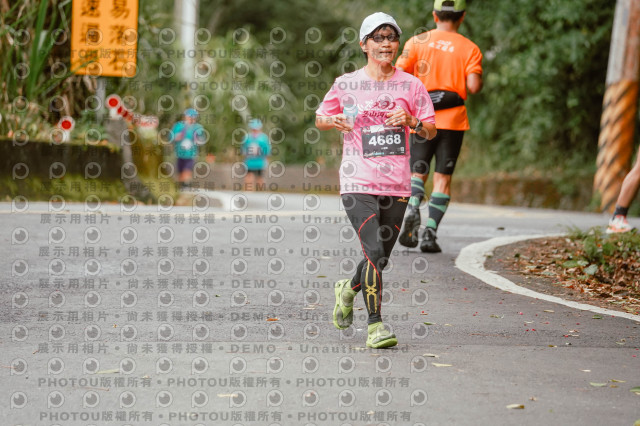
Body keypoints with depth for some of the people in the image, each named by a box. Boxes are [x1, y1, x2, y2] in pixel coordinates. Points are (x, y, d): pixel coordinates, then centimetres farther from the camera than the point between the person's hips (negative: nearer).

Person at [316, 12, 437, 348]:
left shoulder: (410, 85, 6)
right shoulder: (346, 85, 3)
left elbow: (432, 131, 8)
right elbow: (320, 118, 15)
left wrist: (411, 121, -13)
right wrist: (335, 121, -7)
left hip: (396, 187, 3)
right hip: (357, 184, -3)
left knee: (381, 258, 10)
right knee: (374, 252, -18)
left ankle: (349, 289, 41)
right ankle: (375, 325, -12)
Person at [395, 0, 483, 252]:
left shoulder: (417, 42, 2)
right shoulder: (469, 48, 0)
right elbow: (473, 86, -12)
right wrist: (478, 81, 10)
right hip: (453, 121, -1)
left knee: (418, 173, 11)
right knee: (443, 177, 5)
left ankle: (412, 207, -20)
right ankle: (430, 233, -3)